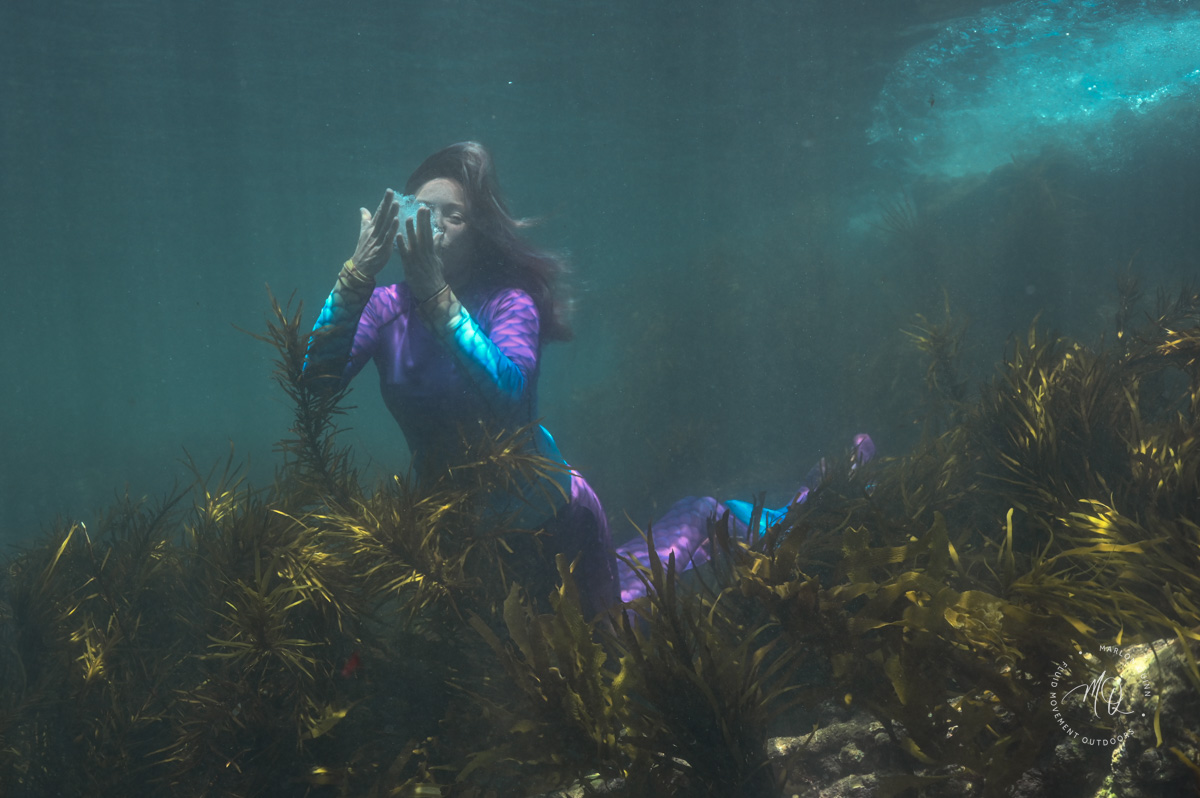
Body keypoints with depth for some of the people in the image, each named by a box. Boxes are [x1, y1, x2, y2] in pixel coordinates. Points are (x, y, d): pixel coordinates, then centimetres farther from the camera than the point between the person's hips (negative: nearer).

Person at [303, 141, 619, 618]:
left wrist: (436, 294, -47)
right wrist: (357, 275, -38)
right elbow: (319, 378, -28)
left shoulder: (508, 302, -23)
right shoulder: (386, 308, -12)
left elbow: (507, 390, -42)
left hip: (543, 514, -4)